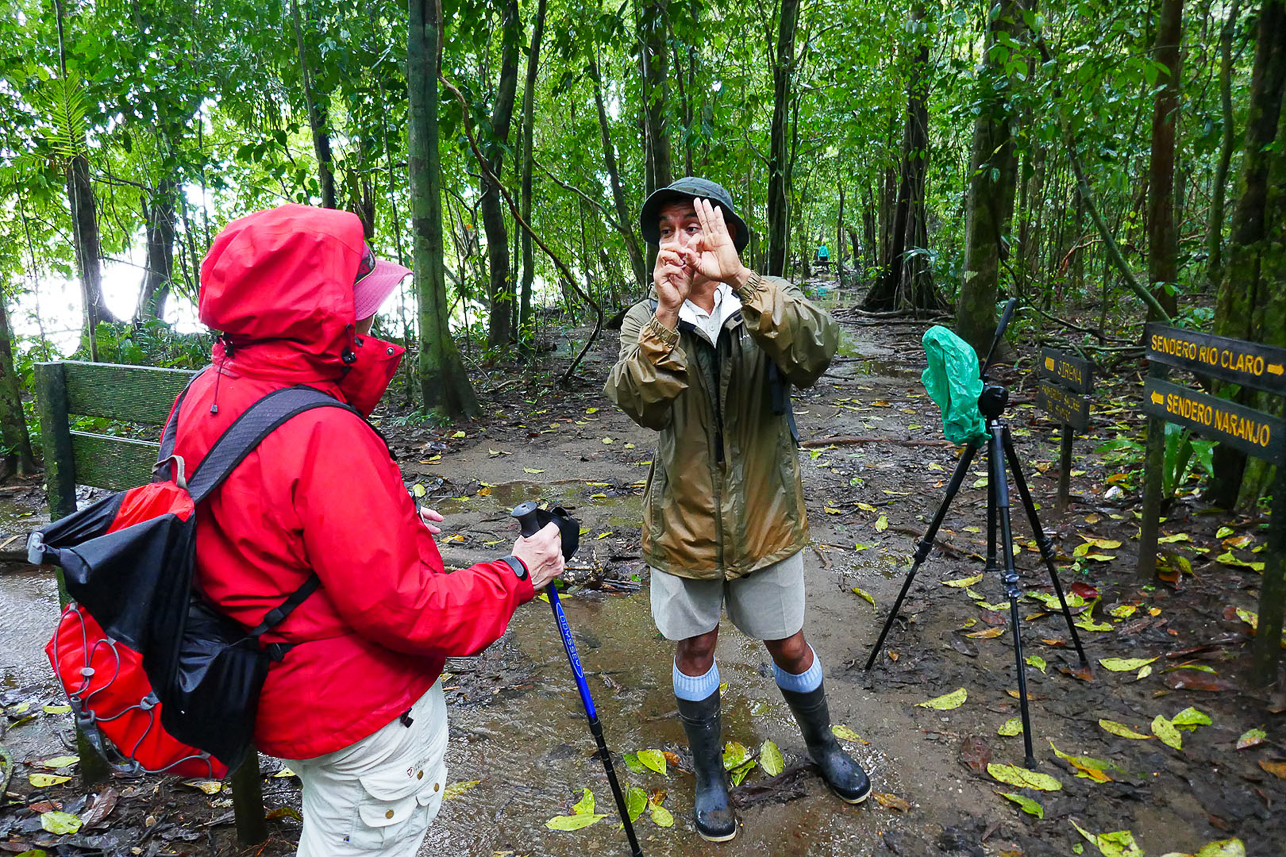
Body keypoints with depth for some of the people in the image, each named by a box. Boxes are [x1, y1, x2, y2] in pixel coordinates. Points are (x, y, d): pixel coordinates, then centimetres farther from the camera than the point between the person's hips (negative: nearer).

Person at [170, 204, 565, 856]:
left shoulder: (204, 397, -3)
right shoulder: (321, 435, -33)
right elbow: (403, 608, -29)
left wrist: (385, 521, 11)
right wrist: (517, 575, -16)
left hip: (287, 698, 9)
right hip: (367, 717, -8)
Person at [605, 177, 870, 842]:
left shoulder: (766, 305, -9)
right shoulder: (645, 321, -7)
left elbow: (816, 351, -31)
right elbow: (635, 400, -26)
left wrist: (739, 277, -41)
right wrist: (668, 314, -39)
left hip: (765, 518, 0)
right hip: (684, 521, 1)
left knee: (789, 645, 17)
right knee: (695, 649, 16)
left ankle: (822, 746, 47)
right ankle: (709, 776, 40)